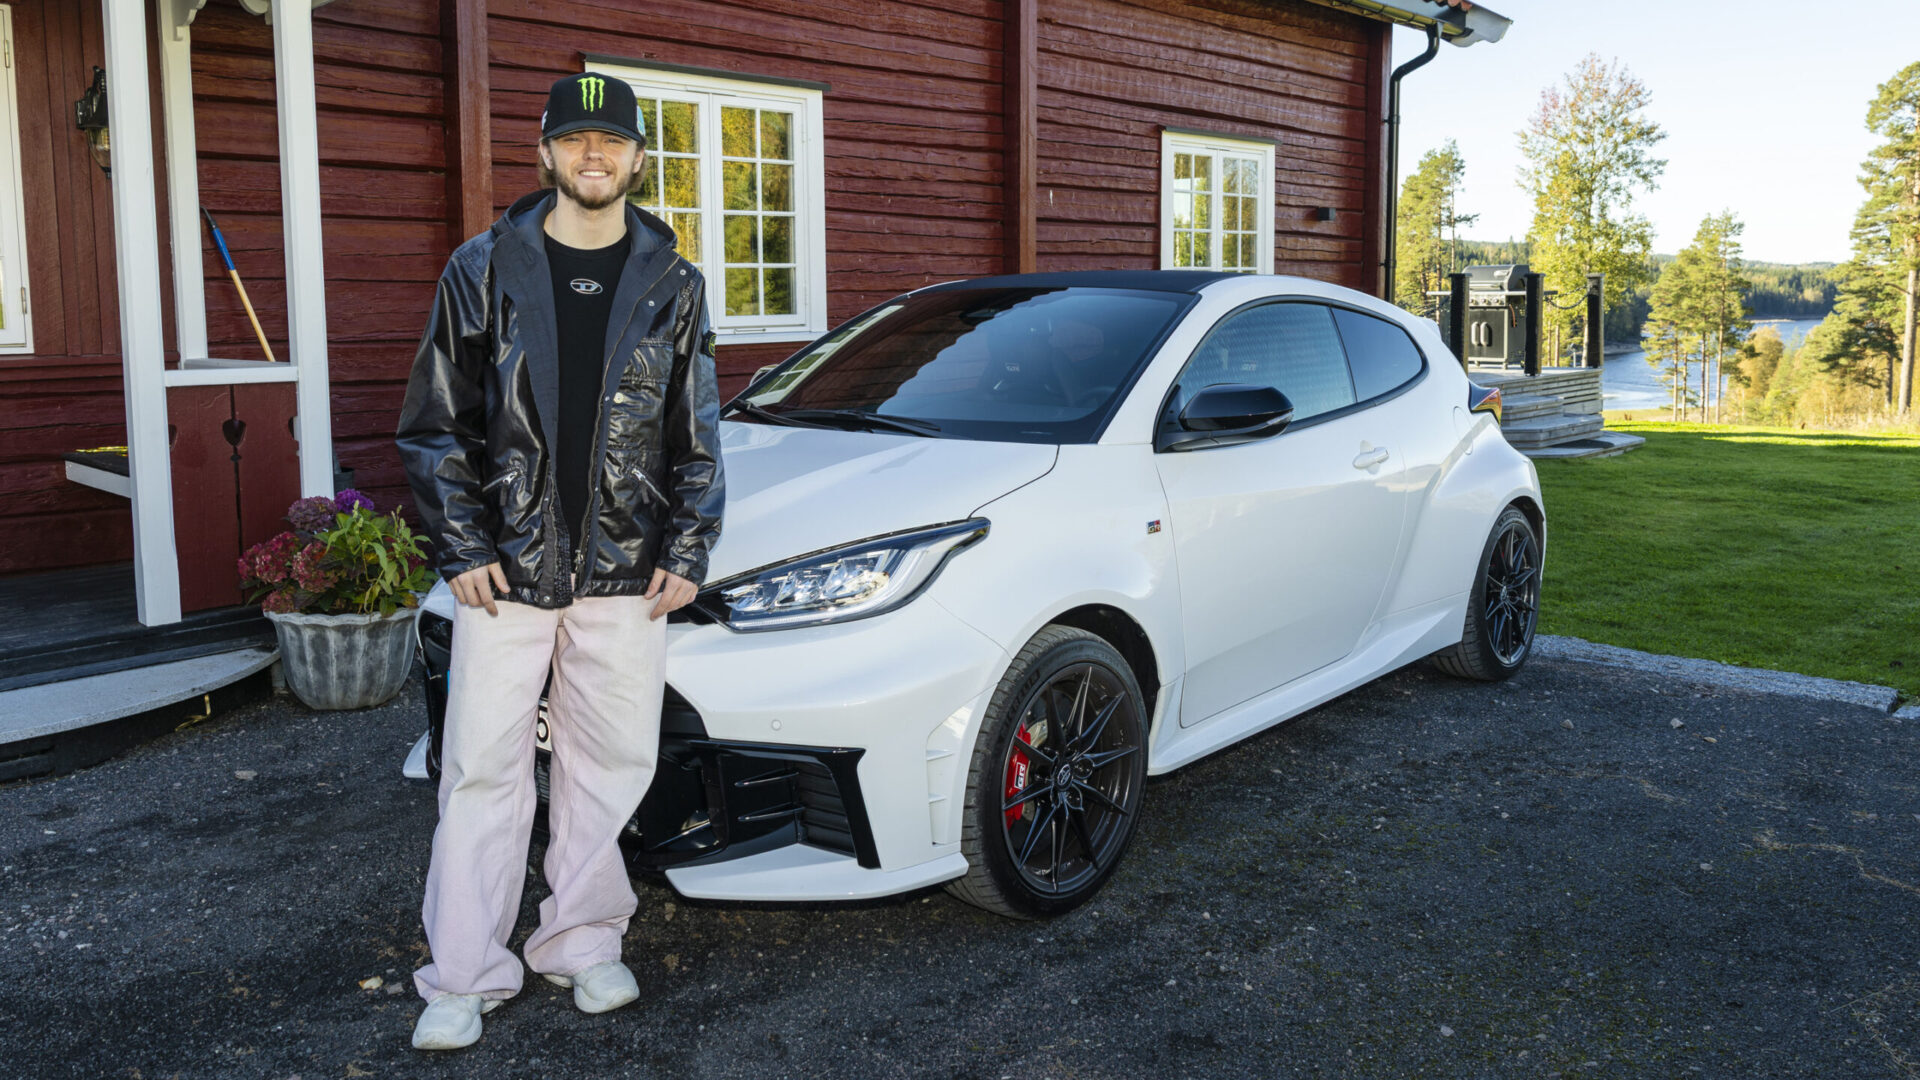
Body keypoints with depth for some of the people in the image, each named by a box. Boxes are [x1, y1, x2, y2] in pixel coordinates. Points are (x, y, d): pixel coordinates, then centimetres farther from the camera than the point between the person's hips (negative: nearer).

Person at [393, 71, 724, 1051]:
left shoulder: (671, 287, 7)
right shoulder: (483, 270, 3)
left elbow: (698, 438, 9)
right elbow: (434, 425, 4)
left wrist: (686, 554, 1)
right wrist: (461, 549, -3)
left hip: (627, 575, 1)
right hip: (506, 573, -1)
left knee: (611, 765, 8)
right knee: (483, 770, 3)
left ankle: (582, 943, 26)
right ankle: (463, 977, 16)